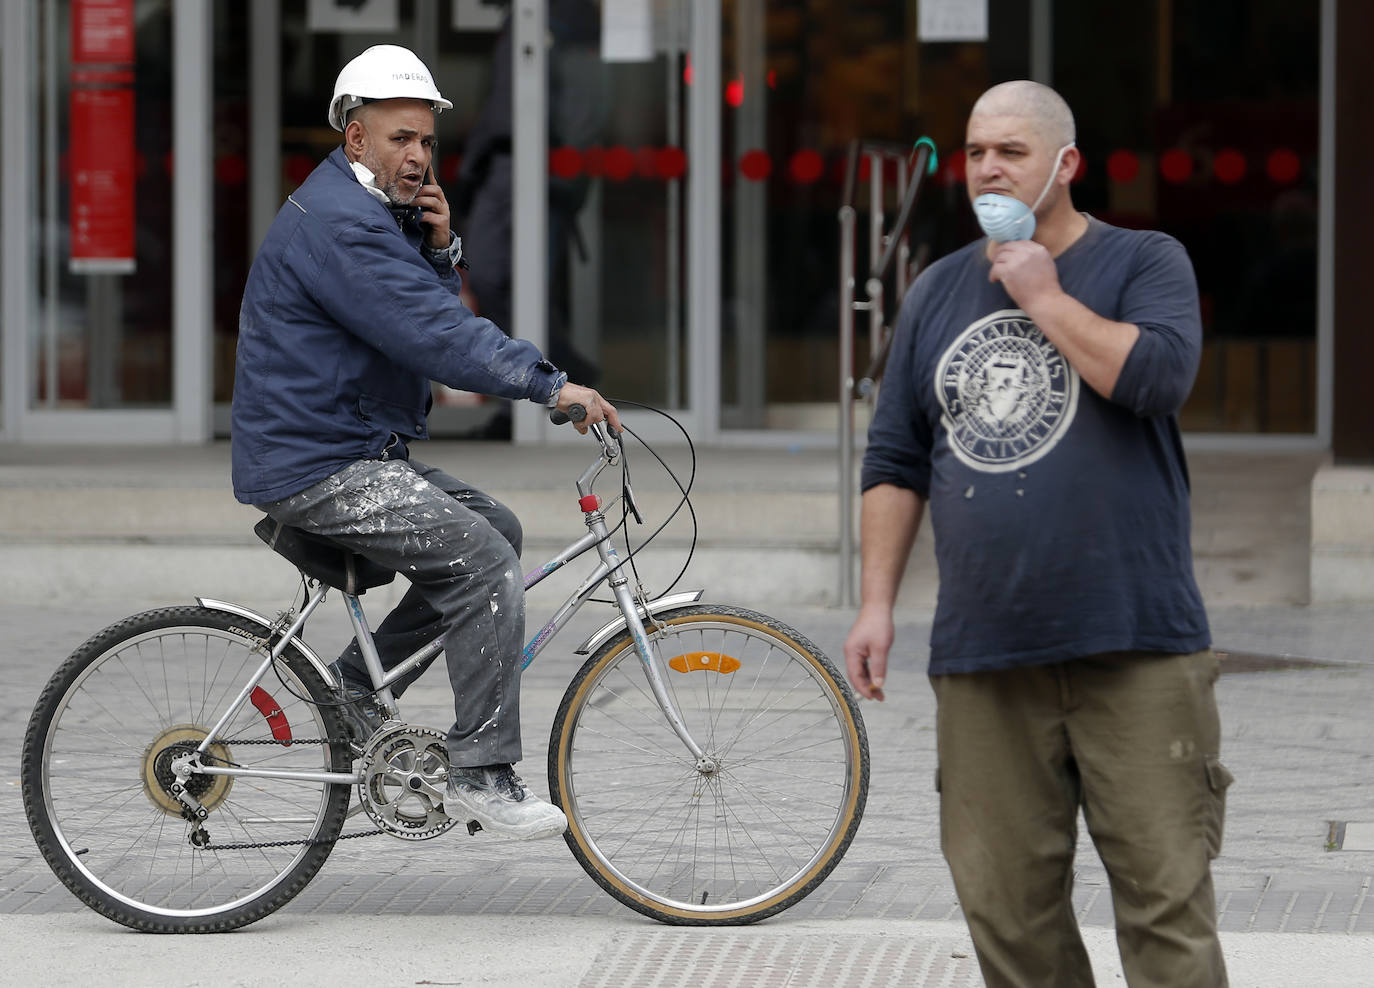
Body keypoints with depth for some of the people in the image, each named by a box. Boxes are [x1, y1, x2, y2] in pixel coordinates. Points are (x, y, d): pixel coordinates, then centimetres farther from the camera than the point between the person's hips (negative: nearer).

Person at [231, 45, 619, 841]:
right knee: (486, 562, -18)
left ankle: (354, 690, 17)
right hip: (319, 470, -11)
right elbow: (432, 335, -27)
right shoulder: (336, 222, -19)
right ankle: (481, 776, -14)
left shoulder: (382, 215, 17)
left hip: (359, 454, 11)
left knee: (494, 528, 15)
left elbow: (434, 317, 14)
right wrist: (549, 384, -29)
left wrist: (439, 247, -5)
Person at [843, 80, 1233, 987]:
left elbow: (1158, 374, -17)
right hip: (983, 657, 4)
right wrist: (876, 604, 9)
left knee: (1167, 896, -7)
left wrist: (1045, 297, -7)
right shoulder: (939, 291, 16)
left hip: (1134, 649, -4)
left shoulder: (1145, 264, 4)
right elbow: (896, 461, 17)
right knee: (1007, 904, 4)